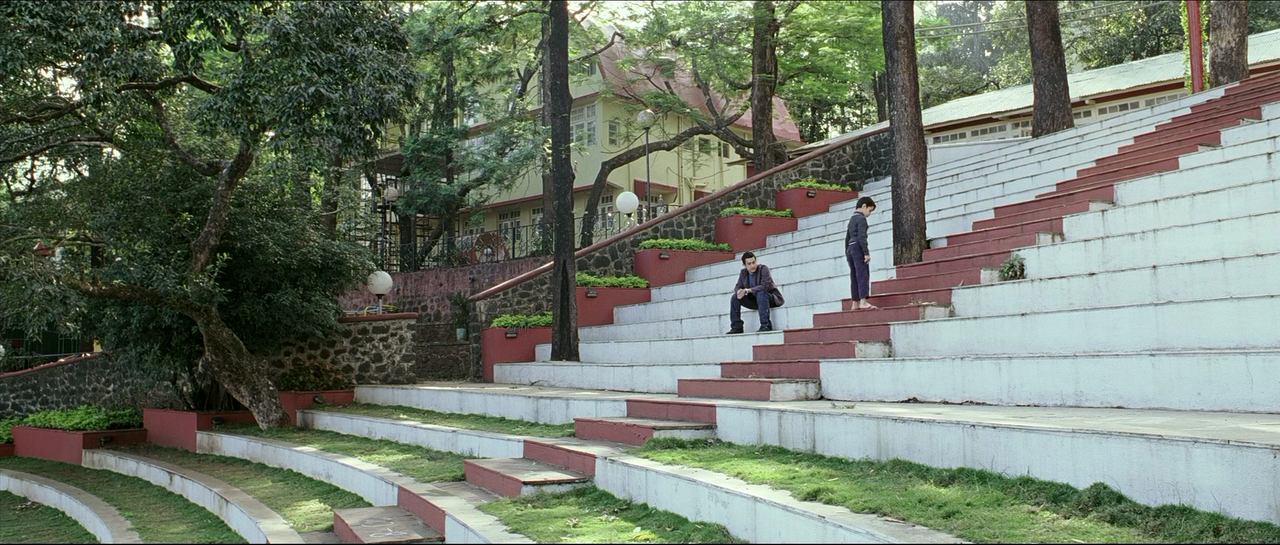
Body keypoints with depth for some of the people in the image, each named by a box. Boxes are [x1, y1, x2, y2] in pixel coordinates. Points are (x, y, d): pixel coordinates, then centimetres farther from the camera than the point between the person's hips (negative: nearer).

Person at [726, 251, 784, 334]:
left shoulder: (763, 269, -18)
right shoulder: (743, 272, 3)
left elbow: (765, 286, -30)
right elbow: (737, 286, 4)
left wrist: (748, 290, -30)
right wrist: (739, 291, -22)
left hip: (772, 298, -6)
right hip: (756, 301, 6)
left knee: (760, 293, -38)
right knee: (735, 297, -8)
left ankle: (766, 325, -38)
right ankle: (736, 327, -9)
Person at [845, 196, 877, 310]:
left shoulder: (852, 219, 22)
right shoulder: (861, 218, -6)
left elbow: (847, 239, 23)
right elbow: (861, 237, -17)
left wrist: (847, 254, 25)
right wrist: (866, 253, -19)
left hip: (850, 249, 9)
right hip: (858, 247, -9)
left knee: (854, 277, 8)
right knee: (863, 275, -14)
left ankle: (855, 303, 7)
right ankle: (863, 301, -24)